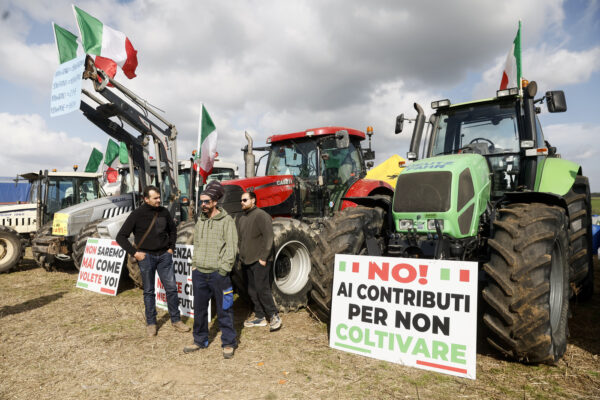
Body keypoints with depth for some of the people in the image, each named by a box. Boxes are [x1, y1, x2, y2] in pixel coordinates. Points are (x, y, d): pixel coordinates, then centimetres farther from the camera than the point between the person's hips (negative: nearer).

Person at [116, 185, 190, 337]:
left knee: (171, 288, 4)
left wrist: (171, 247, 10)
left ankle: (176, 320, 17)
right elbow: (121, 236, -4)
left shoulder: (164, 212, 3)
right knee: (149, 291, 8)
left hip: (164, 255, 3)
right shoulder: (137, 214, -7)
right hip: (146, 256, -3)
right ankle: (151, 323, 22)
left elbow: (172, 229, 20)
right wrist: (134, 252, -9)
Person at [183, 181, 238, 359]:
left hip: (218, 274, -6)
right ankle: (200, 341, 32)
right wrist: (194, 265, 10)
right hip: (199, 273, 6)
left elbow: (232, 248, -10)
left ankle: (228, 343, 17)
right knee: (199, 309, 15)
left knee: (224, 310, 4)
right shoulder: (200, 221, 11)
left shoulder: (226, 220, -7)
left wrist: (223, 270, -14)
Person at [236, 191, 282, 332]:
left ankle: (274, 316, 5)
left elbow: (268, 238, -15)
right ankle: (259, 317, 22)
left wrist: (263, 258, -17)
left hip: (258, 261, -8)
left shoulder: (261, 216, -10)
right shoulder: (241, 218, 15)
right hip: (246, 262, 8)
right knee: (252, 291, 11)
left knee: (262, 289, -8)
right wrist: (241, 255, 13)